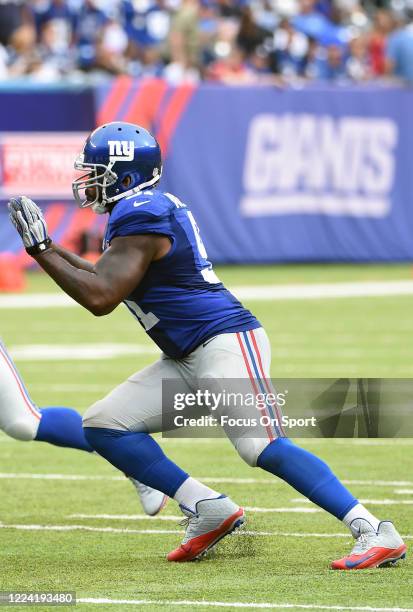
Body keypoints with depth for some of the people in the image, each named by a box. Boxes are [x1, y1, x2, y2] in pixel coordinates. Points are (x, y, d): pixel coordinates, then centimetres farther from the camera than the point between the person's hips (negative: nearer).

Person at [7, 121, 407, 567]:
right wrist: (50, 249, 25)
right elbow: (109, 281, 31)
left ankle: (375, 533, -23)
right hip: (187, 359, 10)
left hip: (226, 343, -10)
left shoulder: (138, 216, -14)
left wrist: (42, 250, -12)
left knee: (262, 447, -23)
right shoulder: (151, 208, 16)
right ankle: (209, 511, 3)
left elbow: (100, 298, -21)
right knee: (103, 425, 5)